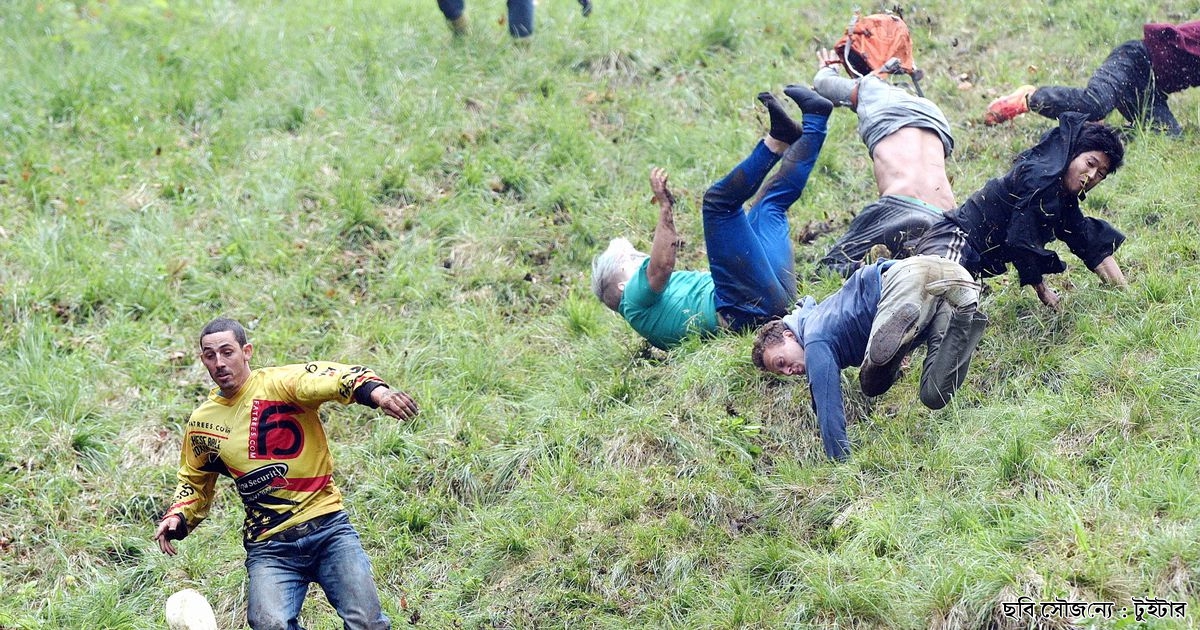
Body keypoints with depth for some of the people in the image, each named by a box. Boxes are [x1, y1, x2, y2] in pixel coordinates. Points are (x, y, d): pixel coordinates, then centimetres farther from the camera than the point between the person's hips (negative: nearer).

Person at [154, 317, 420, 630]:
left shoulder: (282, 382, -5)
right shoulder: (203, 423, 10)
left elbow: (334, 379, -25)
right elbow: (194, 481, 27)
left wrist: (376, 392, -46)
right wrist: (177, 517, 7)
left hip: (327, 526, -2)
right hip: (268, 546, 2)